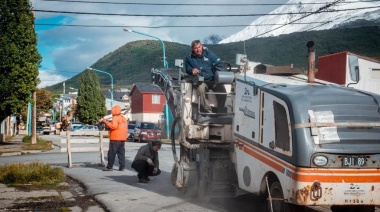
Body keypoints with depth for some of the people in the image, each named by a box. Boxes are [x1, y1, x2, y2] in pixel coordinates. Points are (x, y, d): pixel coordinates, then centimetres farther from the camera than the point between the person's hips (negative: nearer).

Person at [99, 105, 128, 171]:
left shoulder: (115, 118, -10)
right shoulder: (124, 118, 17)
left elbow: (113, 126, -24)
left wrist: (105, 121, -23)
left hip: (115, 139, -8)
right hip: (122, 139, 8)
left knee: (112, 153, -3)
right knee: (121, 153, 8)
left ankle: (109, 167, -2)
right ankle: (122, 166, 5)